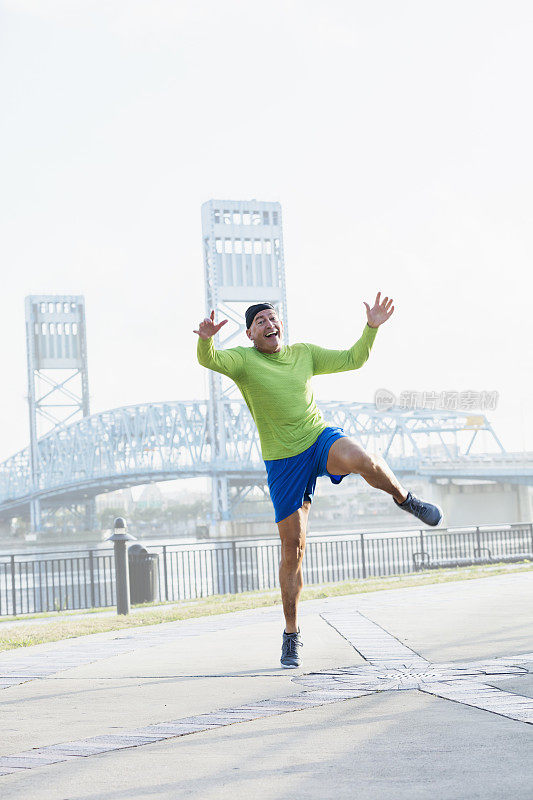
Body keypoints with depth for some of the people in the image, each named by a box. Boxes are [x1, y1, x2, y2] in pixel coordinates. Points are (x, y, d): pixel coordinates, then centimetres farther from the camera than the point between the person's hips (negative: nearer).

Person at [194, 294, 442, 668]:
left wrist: (372, 327, -3)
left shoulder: (304, 353, 4)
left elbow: (352, 359, 11)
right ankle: (292, 635, 14)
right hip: (283, 461, -1)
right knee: (292, 548, 0)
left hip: (321, 438, 1)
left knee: (361, 460, -36)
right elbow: (209, 359, -26)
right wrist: (206, 339, -48)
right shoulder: (243, 360, -7)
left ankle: (404, 497, -5)